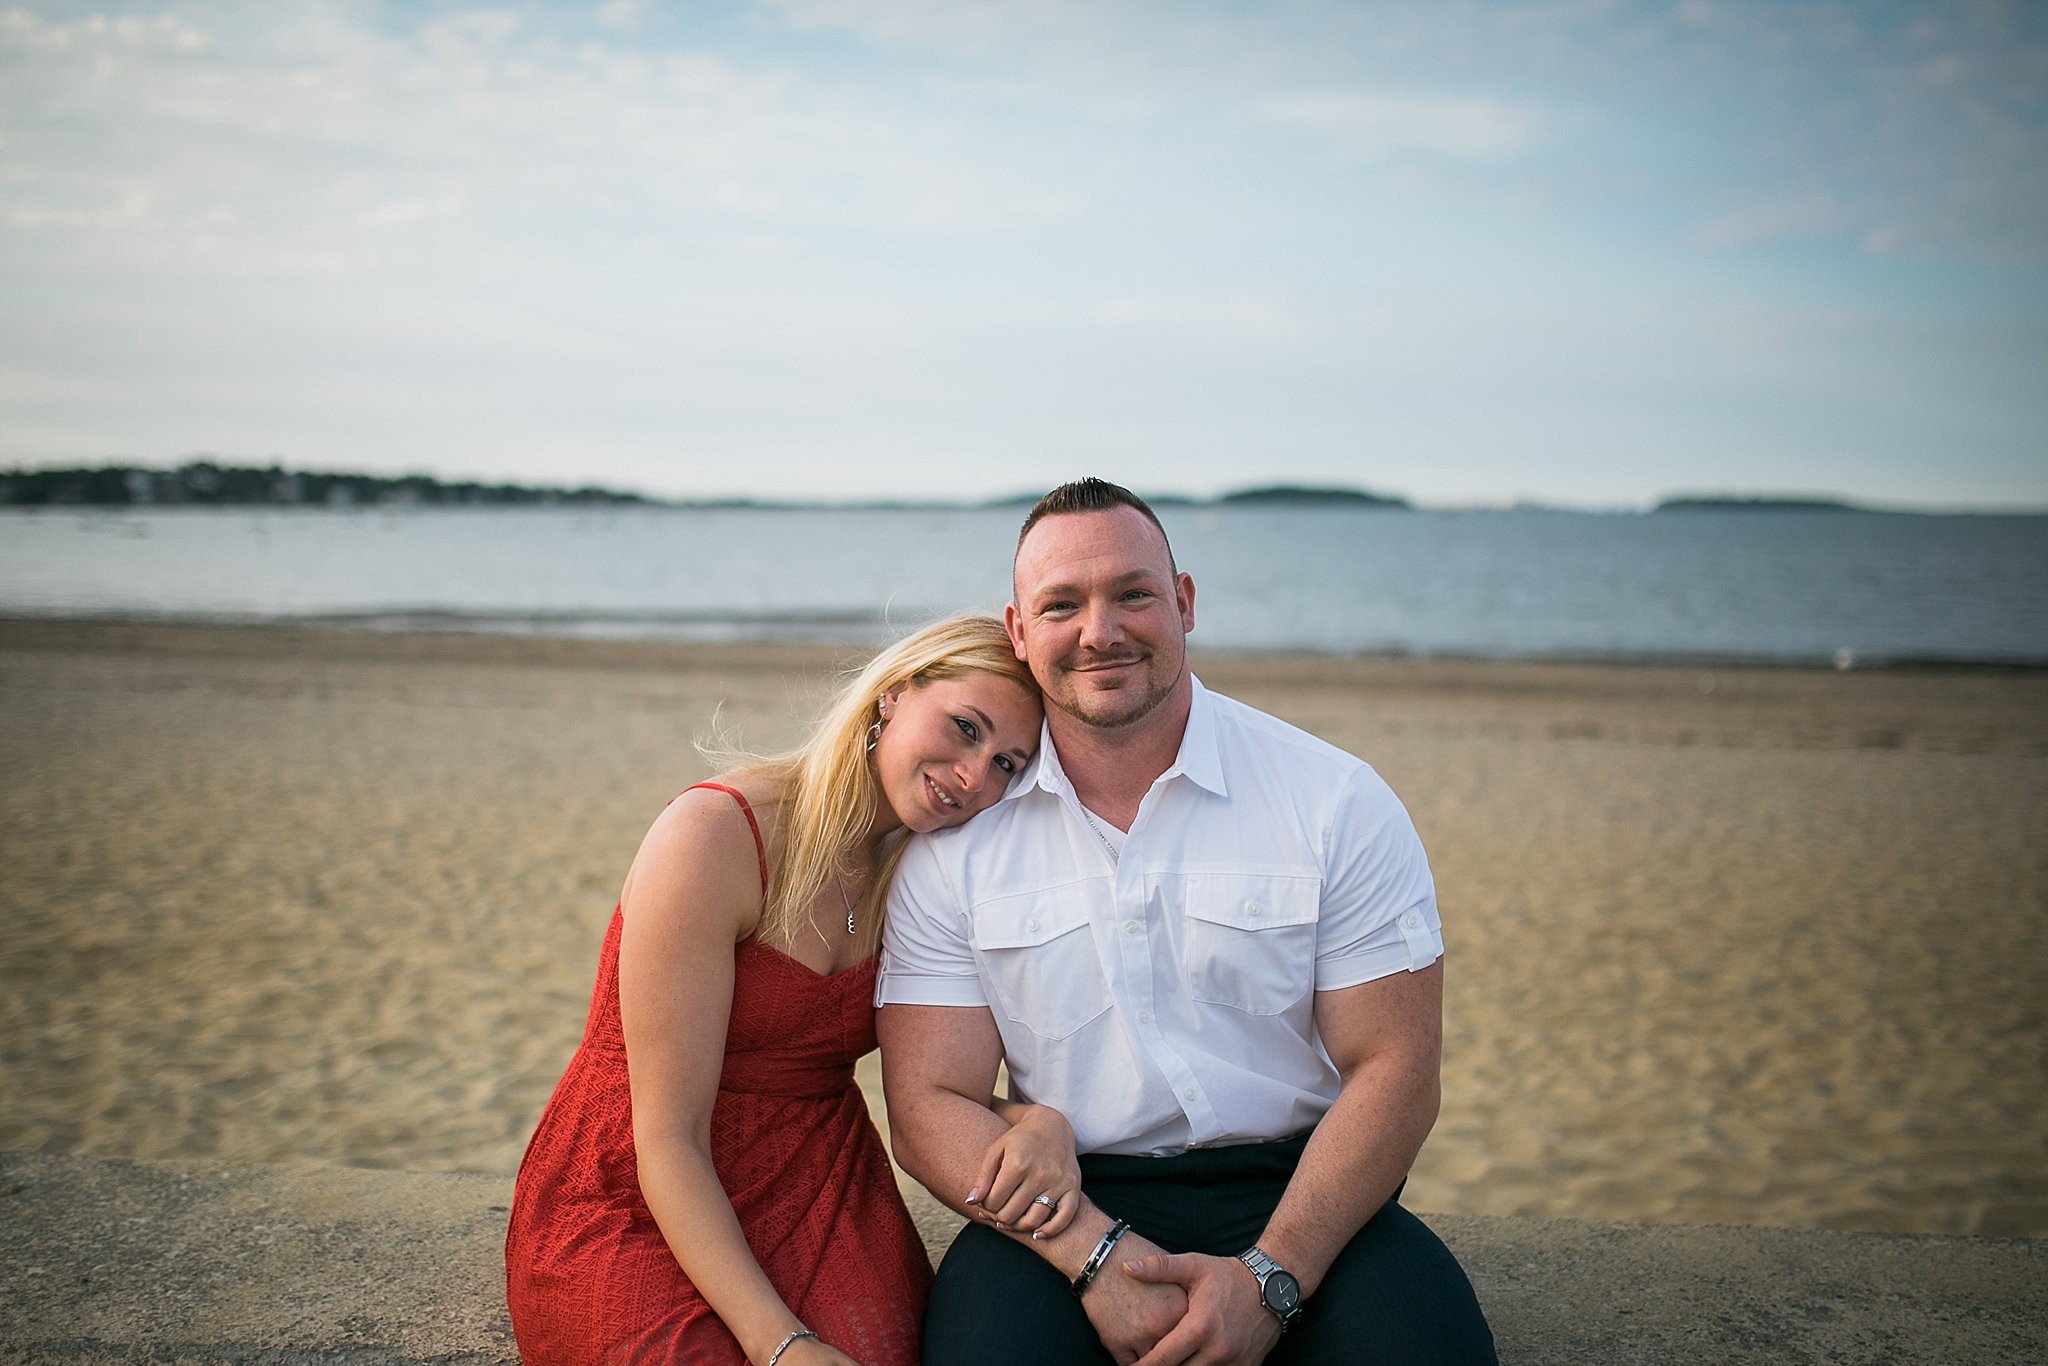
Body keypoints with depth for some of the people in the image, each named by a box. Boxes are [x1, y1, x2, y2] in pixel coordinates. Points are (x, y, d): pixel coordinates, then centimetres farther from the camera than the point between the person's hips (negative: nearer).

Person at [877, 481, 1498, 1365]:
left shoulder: (1338, 803, -1)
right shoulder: (953, 846, 2)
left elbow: (1392, 1071, -4)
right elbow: (929, 1105, -2)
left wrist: (1269, 1279, -17)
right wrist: (1096, 1256, -17)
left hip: (1299, 1196, 0)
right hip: (1074, 1209, 0)